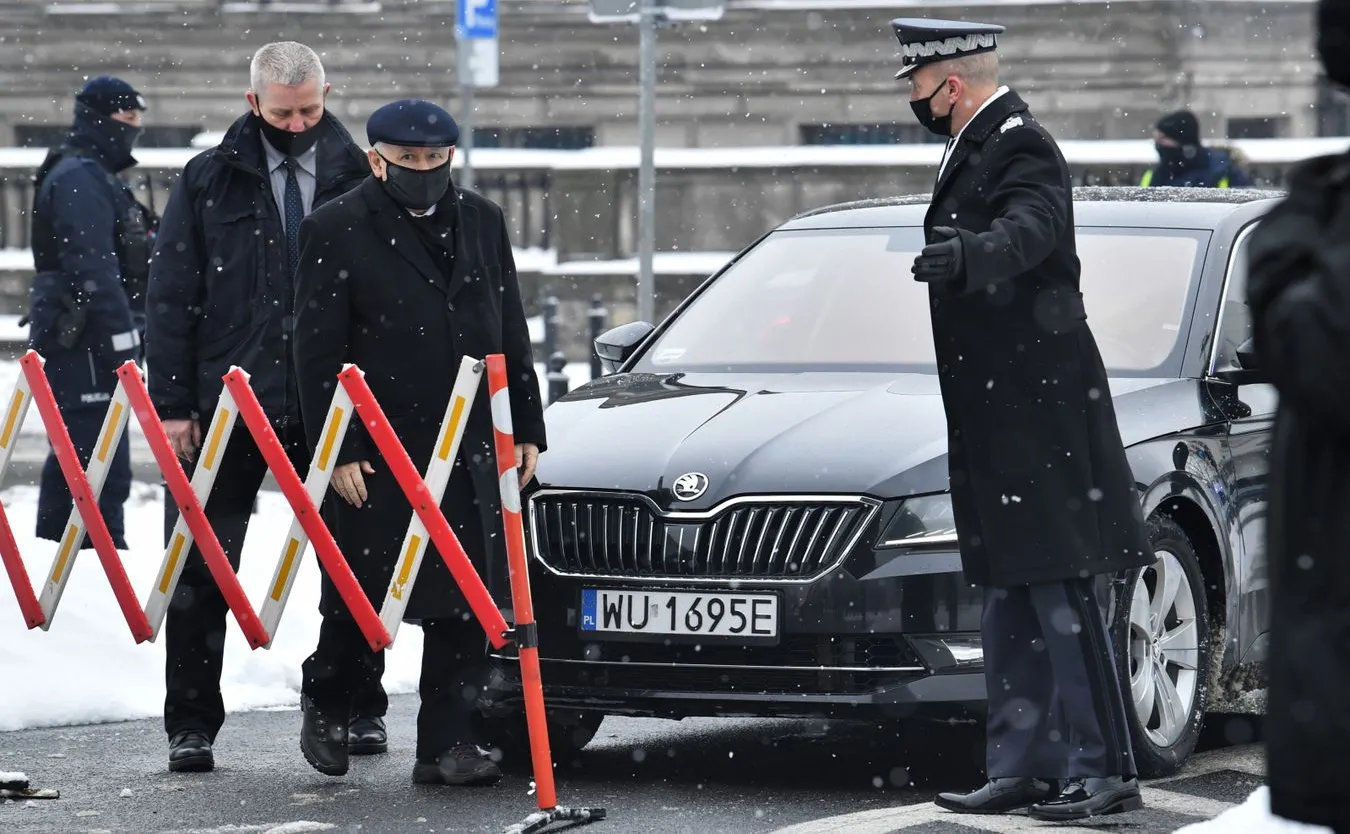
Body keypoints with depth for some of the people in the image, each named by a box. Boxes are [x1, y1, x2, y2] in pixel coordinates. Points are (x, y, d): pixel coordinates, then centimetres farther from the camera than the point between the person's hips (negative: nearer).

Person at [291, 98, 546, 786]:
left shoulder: (481, 221, 13)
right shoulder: (337, 230, -2)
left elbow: (511, 334, 17)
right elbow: (318, 352, -5)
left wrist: (526, 430, 12)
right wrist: (337, 451, -11)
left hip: (470, 452, 4)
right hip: (377, 455, -4)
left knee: (463, 605, 2)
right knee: (364, 599, 3)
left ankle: (447, 743, 7)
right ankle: (326, 704, 28)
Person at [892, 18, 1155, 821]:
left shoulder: (1021, 146, -14)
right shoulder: (981, 147, 16)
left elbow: (1028, 228, -35)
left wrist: (963, 254, -52)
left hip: (1042, 415, -10)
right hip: (1002, 421, 10)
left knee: (1061, 592, -9)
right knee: (1014, 600, 11)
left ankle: (1104, 769, -6)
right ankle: (1024, 766, 15)